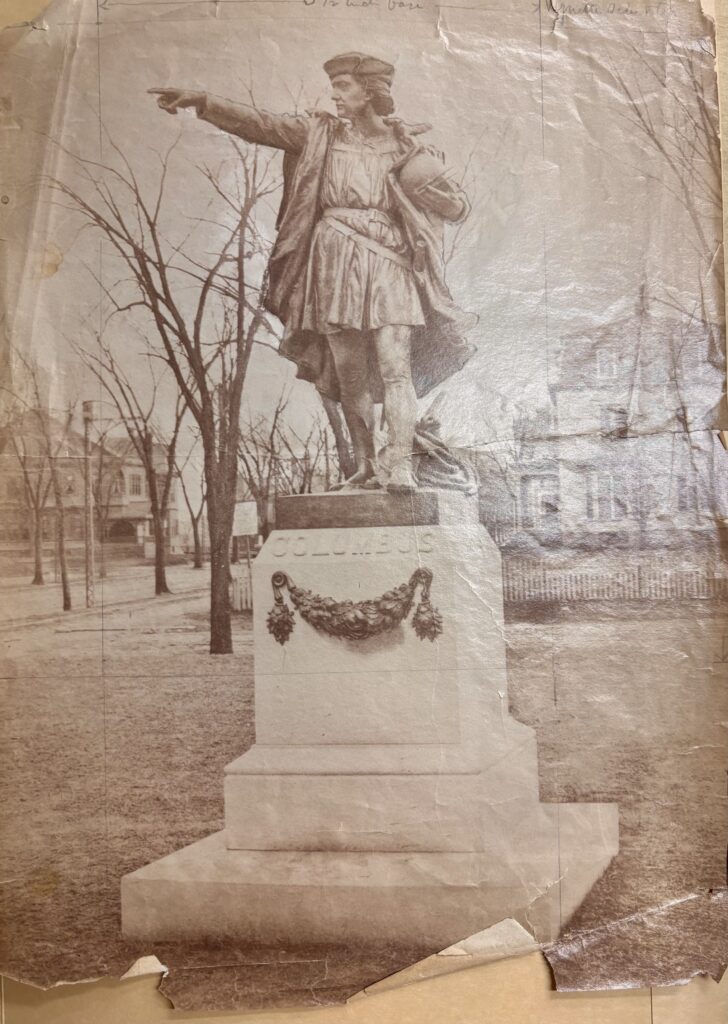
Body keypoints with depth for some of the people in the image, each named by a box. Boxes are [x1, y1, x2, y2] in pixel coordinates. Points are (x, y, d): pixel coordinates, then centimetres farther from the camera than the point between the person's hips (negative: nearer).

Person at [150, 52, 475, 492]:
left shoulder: (406, 143, 10)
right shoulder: (321, 132, 12)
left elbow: (458, 208, 9)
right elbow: (259, 123, 2)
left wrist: (418, 175, -3)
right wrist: (202, 101, -8)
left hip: (387, 262, -1)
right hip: (334, 263, 2)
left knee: (394, 366, -14)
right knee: (348, 374, 0)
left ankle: (399, 464, -15)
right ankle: (366, 465, 9)